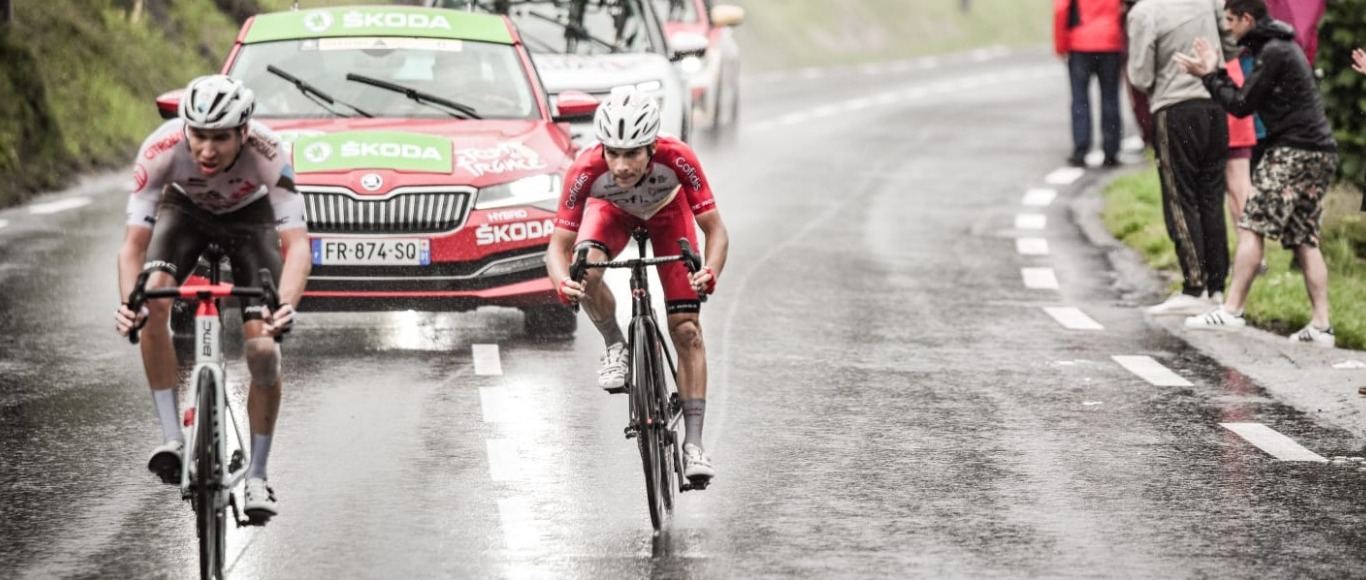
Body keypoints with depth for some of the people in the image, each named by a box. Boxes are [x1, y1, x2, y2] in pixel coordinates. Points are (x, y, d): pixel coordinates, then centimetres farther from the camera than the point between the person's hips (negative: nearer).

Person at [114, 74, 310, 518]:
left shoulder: (268, 153, -38)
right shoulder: (161, 149, -36)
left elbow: (297, 243, -42)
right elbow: (134, 243, -35)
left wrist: (285, 306, -61)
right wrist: (128, 302, -54)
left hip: (249, 216, -1)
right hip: (185, 210, 1)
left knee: (263, 351, -14)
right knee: (153, 301, -30)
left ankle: (256, 477, 5)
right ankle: (172, 440, -21)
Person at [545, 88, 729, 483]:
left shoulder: (677, 158, -40)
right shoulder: (587, 170, -39)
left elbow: (716, 231, -34)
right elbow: (558, 246, -32)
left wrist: (710, 272, -54)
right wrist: (562, 283, -54)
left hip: (667, 210, 0)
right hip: (612, 210, 0)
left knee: (686, 329, -9)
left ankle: (693, 443, -4)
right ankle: (616, 346, -5)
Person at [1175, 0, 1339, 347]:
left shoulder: (1273, 52, -11)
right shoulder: (1283, 47, 21)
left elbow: (1242, 106, -9)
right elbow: (1249, 98, 21)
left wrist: (1208, 77, 3)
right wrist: (1215, 72, 17)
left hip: (1294, 152, -10)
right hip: (1320, 154, 10)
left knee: (1251, 227, -9)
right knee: (1305, 240, 7)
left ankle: (1232, 310, -12)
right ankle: (1320, 326, 1)